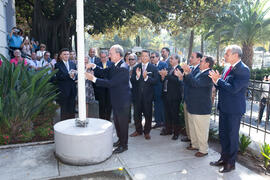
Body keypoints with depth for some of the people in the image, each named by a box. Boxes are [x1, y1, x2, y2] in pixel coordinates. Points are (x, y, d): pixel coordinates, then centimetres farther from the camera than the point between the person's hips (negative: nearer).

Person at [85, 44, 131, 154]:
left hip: (122, 100, -9)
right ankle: (120, 139, 39)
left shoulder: (122, 68, -23)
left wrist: (93, 79, -25)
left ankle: (124, 145, 20)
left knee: (122, 122, 4)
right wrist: (93, 66, -8)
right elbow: (104, 71, 8)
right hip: (116, 99, 9)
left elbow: (110, 83, -27)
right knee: (116, 121, 20)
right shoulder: (115, 66, 7)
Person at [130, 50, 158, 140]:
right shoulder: (136, 67, 6)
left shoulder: (153, 68, -2)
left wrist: (146, 77, -25)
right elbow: (132, 81, -2)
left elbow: (155, 81, -11)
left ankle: (147, 132, 24)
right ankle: (138, 130, 31)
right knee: (137, 114, 11)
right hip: (137, 95, 3)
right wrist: (137, 76, -21)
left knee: (148, 114, 7)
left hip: (148, 95, -2)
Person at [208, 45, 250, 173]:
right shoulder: (228, 68, 10)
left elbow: (233, 88, -26)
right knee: (223, 134, 18)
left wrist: (218, 80, -17)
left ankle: (231, 163, 23)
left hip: (234, 109, -8)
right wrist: (216, 80, -7)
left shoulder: (243, 70, -17)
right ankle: (224, 158, 35)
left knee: (232, 136, 6)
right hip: (224, 108, 9)